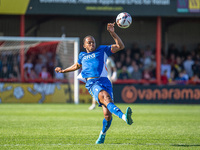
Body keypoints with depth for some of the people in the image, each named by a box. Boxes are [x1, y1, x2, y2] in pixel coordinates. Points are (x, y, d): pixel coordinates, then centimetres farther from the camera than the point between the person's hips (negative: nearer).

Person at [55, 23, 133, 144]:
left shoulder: (102, 50, 22)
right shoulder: (82, 55, 28)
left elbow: (120, 46, 14)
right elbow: (77, 66, 50)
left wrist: (112, 33, 3)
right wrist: (63, 71, 51)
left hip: (105, 80, 1)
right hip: (92, 83, -1)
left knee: (107, 113, -10)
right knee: (106, 97, -34)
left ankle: (103, 134, 17)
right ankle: (124, 117, -58)